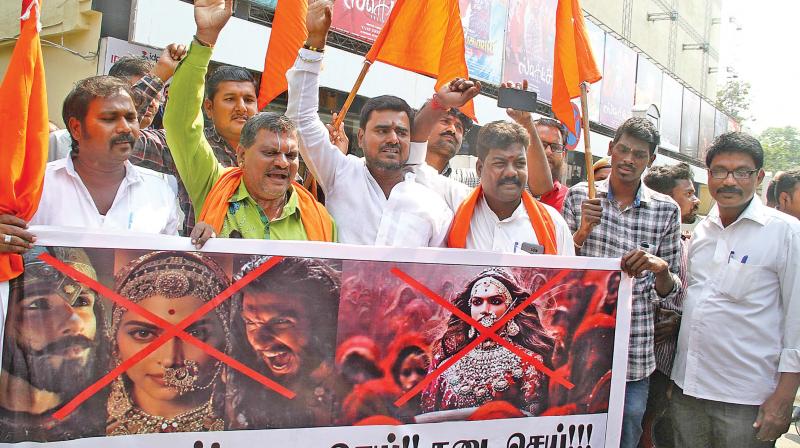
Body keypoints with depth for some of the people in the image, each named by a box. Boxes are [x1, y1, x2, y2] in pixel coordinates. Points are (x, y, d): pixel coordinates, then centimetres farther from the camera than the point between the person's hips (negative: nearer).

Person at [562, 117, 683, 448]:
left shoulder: (666, 209, 2)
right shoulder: (580, 196, 1)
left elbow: (671, 292, 5)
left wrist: (660, 268, -17)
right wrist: (583, 230, -13)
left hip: (634, 354, 0)